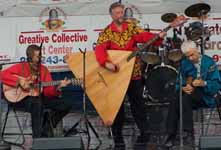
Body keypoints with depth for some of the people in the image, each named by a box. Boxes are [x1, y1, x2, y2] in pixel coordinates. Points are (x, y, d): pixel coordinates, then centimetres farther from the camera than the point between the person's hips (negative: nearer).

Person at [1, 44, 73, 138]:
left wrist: (58, 87, -21)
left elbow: (48, 91, -1)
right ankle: (37, 137, -33)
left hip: (38, 98, 6)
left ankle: (45, 131, 3)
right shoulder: (21, 67, -5)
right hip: (21, 98, -5)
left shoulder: (43, 70, 6)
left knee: (65, 106, -8)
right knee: (37, 103, -40)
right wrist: (20, 82, -24)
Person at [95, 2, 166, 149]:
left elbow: (144, 36, -13)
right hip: (115, 73, -1)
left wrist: (158, 36, -33)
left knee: (137, 103, 6)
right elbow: (100, 49, -18)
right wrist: (106, 63, -36)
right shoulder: (107, 32, -4)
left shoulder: (131, 27, 2)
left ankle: (145, 133, 15)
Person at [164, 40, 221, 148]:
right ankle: (171, 136, -21)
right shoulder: (184, 63, 8)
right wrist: (183, 88, -11)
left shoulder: (209, 62, -8)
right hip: (189, 92, 5)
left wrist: (203, 83, -29)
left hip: (205, 95, -5)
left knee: (186, 98, -34)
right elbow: (179, 82, 12)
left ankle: (188, 134, -31)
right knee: (174, 103, -25)